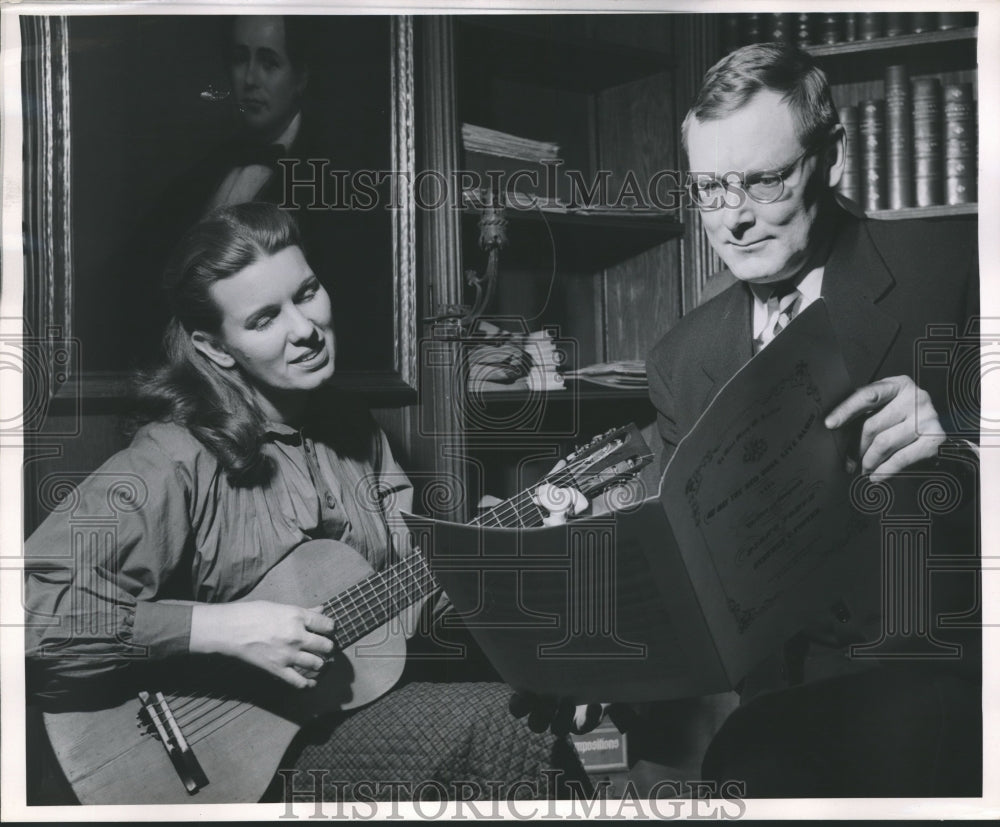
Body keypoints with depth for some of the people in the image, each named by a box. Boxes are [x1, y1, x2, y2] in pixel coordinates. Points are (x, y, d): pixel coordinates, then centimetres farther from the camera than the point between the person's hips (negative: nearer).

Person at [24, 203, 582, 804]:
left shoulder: (352, 429, 6)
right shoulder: (177, 459, -18)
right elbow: (32, 604, -25)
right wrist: (219, 628, -27)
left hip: (369, 700, 7)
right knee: (499, 726, -24)